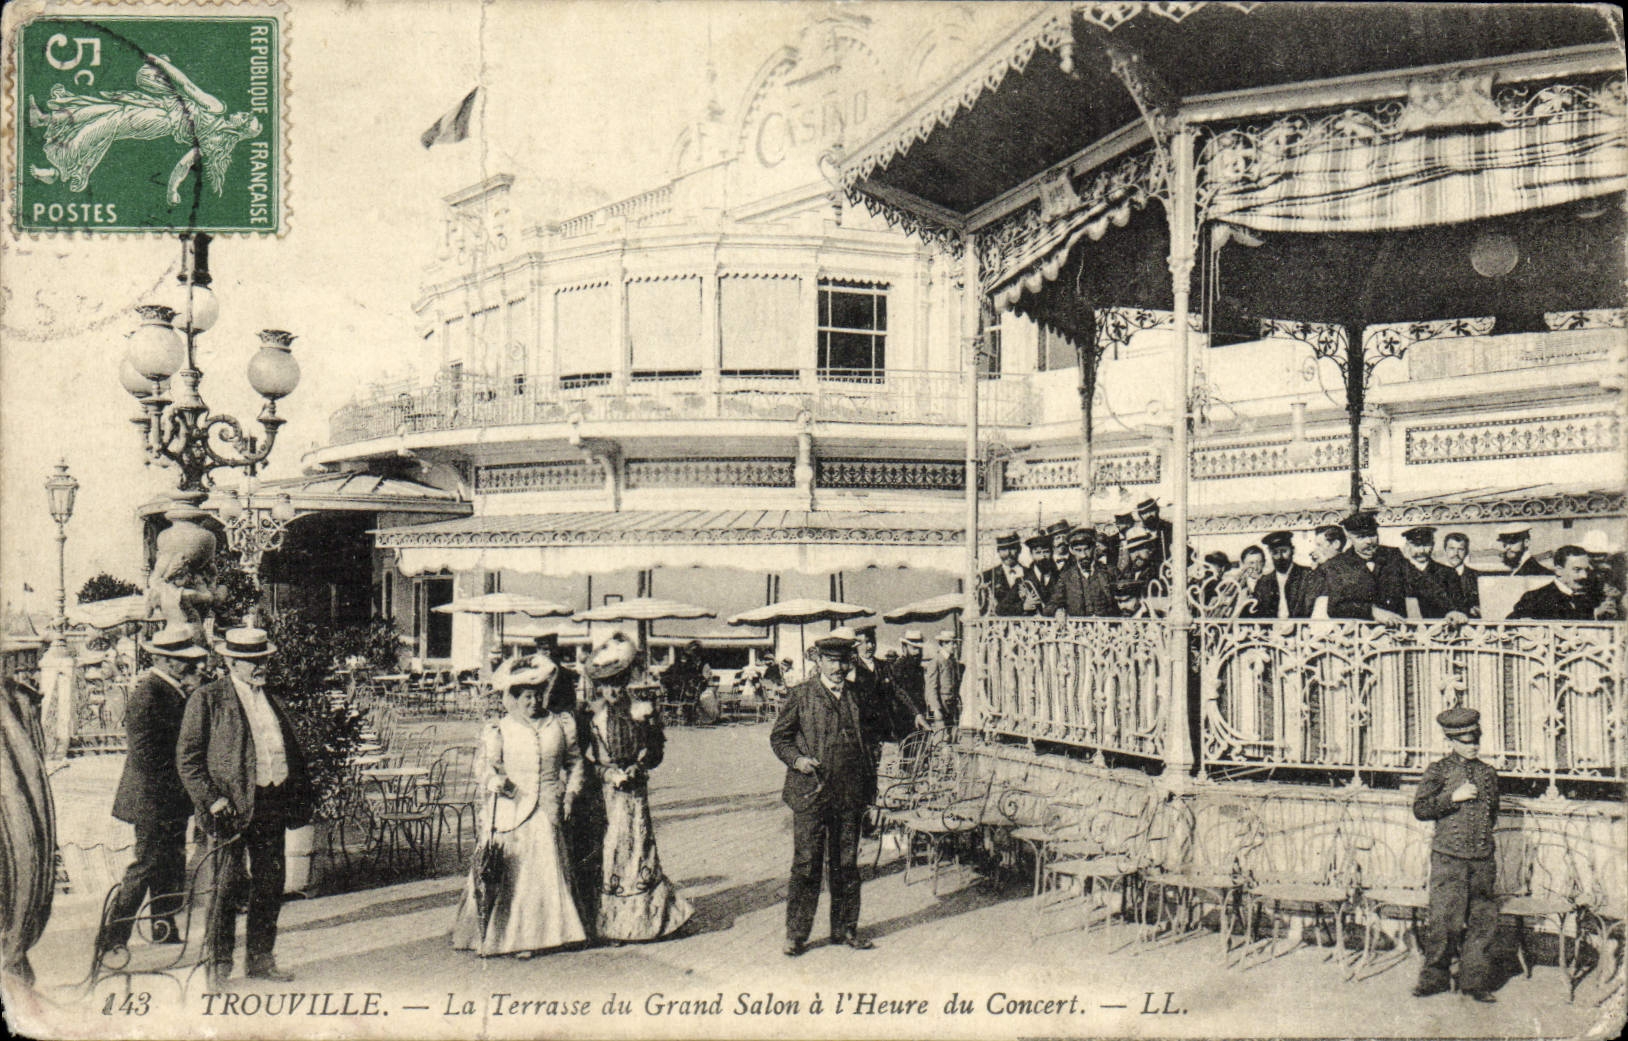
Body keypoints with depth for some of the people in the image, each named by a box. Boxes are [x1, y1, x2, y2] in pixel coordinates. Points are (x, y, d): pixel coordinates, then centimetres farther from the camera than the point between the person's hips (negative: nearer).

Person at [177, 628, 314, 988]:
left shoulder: (272, 700, 16)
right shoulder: (207, 699, -3)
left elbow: (293, 752, 20)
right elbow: (188, 758, -6)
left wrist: (302, 796, 10)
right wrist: (211, 800, -15)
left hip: (272, 805, 6)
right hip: (232, 806, -6)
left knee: (270, 885, 10)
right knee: (226, 886, -2)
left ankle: (260, 958, 22)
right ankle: (217, 962, 11)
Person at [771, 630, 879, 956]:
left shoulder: (856, 697, 12)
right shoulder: (800, 695, -1)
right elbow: (778, 737, 4)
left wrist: (869, 788, 14)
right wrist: (796, 759, -14)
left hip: (849, 795, 4)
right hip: (811, 794, -4)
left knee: (846, 865, 10)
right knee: (806, 865, -2)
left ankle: (845, 928, 22)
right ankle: (796, 934, 7)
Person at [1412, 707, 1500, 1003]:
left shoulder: (1488, 773, 13)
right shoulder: (1439, 770, 0)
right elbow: (1420, 808, -8)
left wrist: (1485, 833, 14)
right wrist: (1453, 797, -15)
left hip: (1482, 859, 4)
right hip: (1448, 859, -4)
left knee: (1482, 921, 4)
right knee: (1445, 920, -6)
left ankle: (1476, 981, 14)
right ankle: (1434, 978, 8)